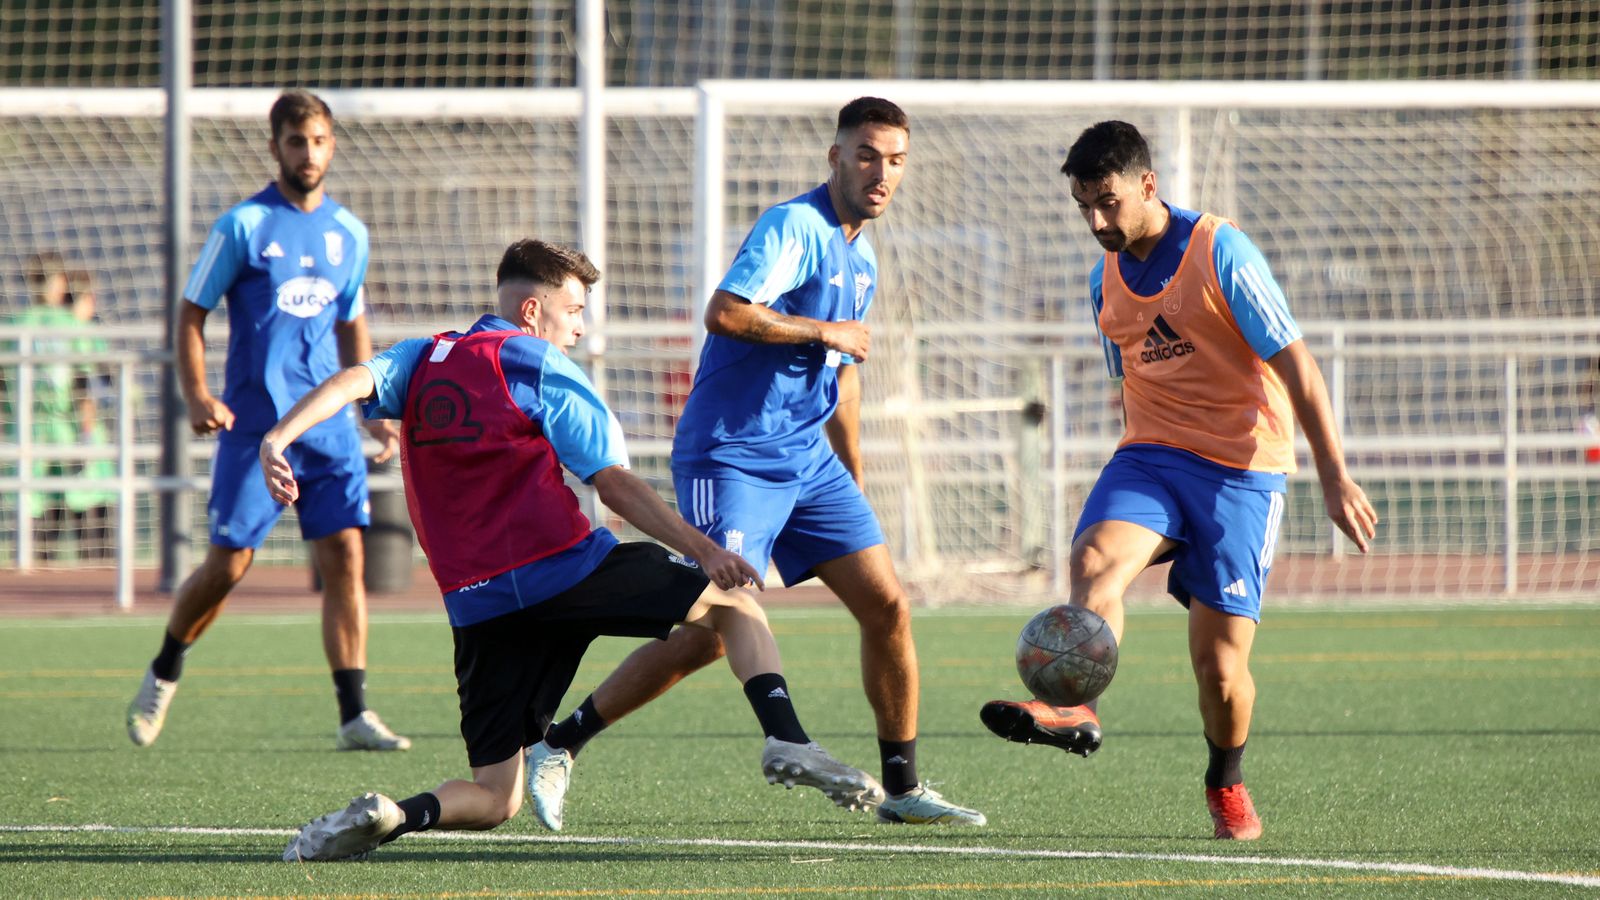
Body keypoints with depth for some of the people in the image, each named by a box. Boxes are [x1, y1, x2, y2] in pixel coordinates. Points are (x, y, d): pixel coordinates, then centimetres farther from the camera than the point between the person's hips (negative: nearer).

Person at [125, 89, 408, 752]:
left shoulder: (349, 233, 11)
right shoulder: (242, 226, -3)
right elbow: (192, 313, 0)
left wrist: (374, 408, 14)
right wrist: (197, 396, -13)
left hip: (330, 426, 4)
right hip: (254, 425, -4)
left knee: (345, 555, -8)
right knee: (229, 563, -2)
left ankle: (353, 715, -8)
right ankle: (164, 673, 25)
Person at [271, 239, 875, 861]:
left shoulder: (423, 360, 19)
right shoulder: (542, 365, 4)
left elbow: (354, 382, -2)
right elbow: (615, 484, -4)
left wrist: (277, 439, -16)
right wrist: (704, 551, -6)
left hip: (478, 609, 4)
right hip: (565, 570, -4)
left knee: (493, 799, 9)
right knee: (736, 600, 15)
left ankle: (394, 815, -22)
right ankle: (786, 740, -7)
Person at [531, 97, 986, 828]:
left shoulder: (861, 259, 17)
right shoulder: (795, 227, -12)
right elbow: (725, 313, -26)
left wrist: (855, 485, 30)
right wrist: (825, 332, -16)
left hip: (808, 461, 9)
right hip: (732, 458, -9)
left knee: (888, 605, 0)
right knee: (713, 629, -15)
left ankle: (901, 787, 10)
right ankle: (560, 747, -4)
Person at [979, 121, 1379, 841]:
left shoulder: (1221, 252, -10)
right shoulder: (1105, 281, 10)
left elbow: (1296, 365, -11)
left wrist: (1336, 481, -14)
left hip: (1241, 470, -5)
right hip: (1150, 457, 5)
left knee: (1220, 664, -7)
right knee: (1096, 556, -29)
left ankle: (1226, 785, 20)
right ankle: (1074, 710, -47)